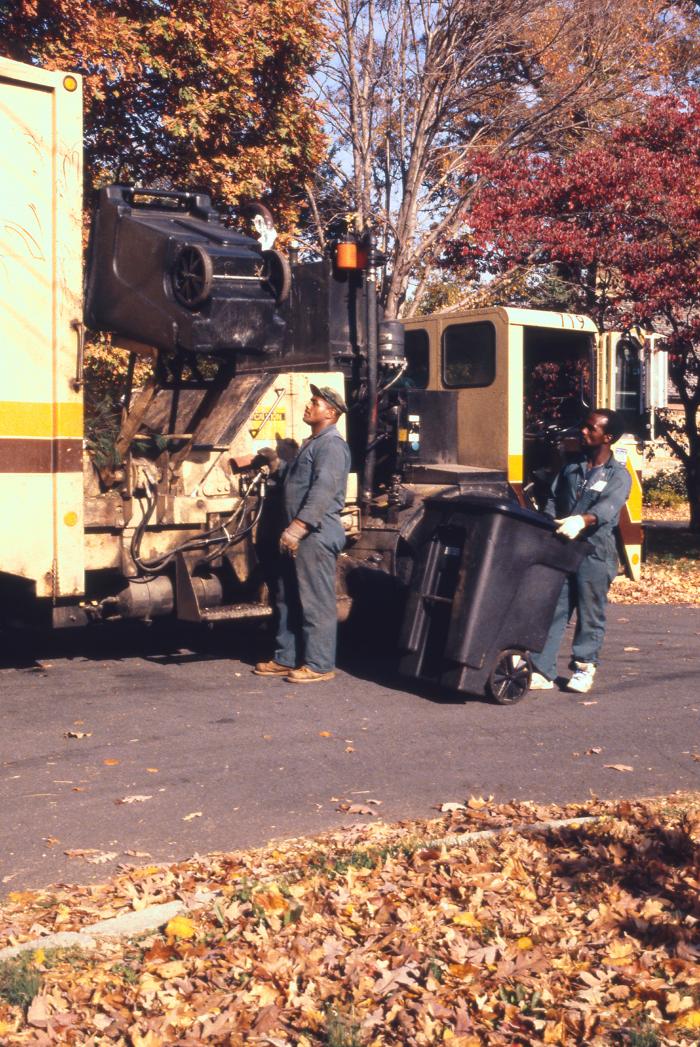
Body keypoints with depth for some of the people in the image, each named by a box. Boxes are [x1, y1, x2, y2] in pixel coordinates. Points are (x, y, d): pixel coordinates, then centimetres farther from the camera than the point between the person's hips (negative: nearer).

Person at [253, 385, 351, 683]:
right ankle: (286, 658, 23)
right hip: (298, 535, 11)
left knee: (316, 602, -6)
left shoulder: (332, 445, -12)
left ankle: (319, 664, 0)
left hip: (316, 535, -11)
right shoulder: (312, 444, 22)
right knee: (289, 599, 14)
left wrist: (297, 527, -28)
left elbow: (323, 491, -23)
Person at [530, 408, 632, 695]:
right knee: (552, 611, 1)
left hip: (595, 552, -4)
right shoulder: (570, 468, 15)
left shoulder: (618, 475, -2)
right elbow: (553, 502, 18)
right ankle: (542, 671, 3)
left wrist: (583, 520, -41)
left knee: (590, 614, 5)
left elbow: (609, 506, -21)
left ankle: (584, 668, 21)